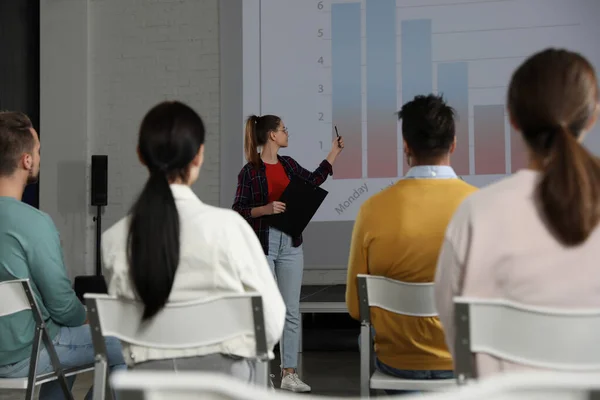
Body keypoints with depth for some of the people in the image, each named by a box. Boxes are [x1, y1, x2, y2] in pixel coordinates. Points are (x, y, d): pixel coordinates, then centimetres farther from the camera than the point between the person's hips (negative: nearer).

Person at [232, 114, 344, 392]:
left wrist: (334, 153, 24)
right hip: (261, 245, -6)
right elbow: (238, 210, -7)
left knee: (291, 310, 6)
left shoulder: (288, 164, 10)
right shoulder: (250, 171, -7)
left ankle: (289, 374, 13)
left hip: (290, 244, 6)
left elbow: (313, 181, 22)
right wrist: (265, 209, -22)